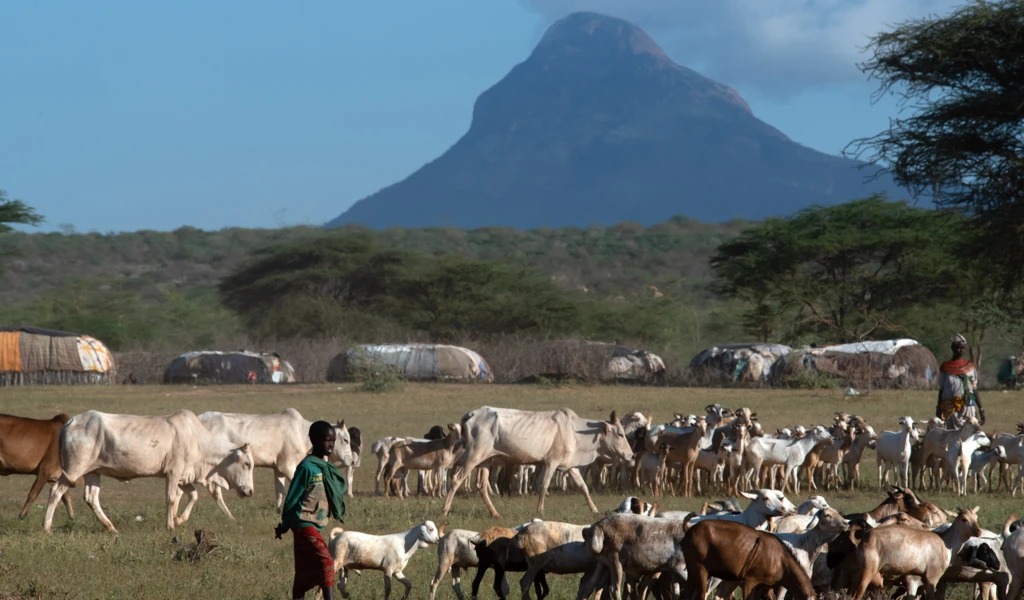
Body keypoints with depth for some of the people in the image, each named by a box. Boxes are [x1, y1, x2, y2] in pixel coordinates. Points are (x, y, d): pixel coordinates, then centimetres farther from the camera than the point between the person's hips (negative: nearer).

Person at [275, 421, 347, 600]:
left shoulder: (326, 468, 10)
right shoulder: (307, 467, -15)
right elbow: (292, 498, -11)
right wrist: (284, 526, -5)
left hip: (316, 526, 8)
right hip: (305, 525, -8)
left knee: (305, 572, 12)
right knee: (325, 563, -17)